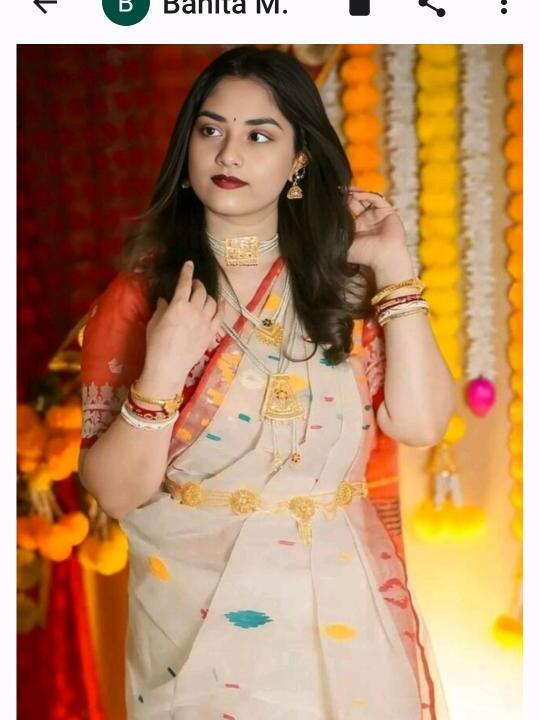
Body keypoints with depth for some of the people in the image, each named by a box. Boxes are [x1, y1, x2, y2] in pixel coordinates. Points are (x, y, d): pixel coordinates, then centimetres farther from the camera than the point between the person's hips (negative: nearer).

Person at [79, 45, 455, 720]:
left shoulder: (344, 281, 0)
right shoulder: (137, 297, -7)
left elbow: (420, 423, -13)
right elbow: (115, 491, -11)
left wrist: (395, 272, -13)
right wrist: (162, 371, -26)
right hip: (197, 607, -2)